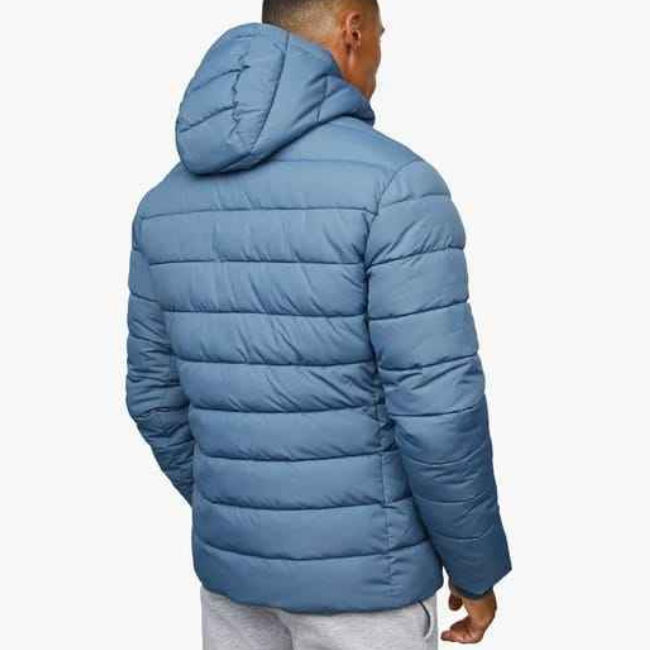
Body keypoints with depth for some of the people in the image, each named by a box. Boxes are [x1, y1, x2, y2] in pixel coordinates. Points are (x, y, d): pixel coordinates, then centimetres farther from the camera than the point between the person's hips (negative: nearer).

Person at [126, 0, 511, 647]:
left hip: (239, 557, 6)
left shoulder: (170, 202, 0)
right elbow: (438, 411, -23)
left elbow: (158, 392, 7)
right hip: (359, 567, -5)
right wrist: (477, 566, -6)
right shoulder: (395, 185, -21)